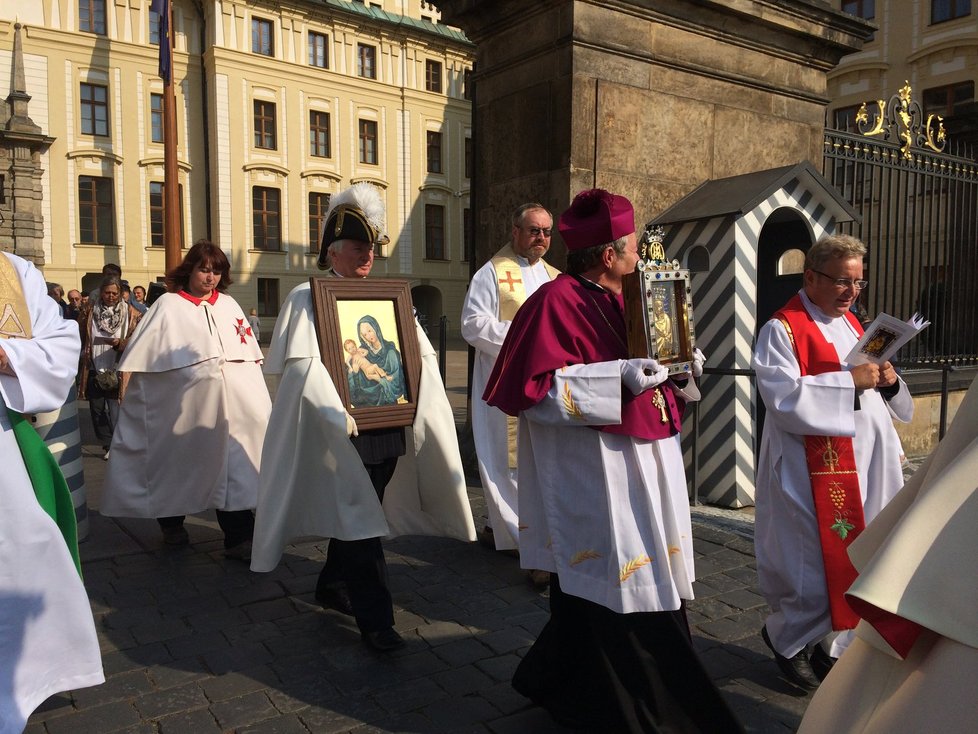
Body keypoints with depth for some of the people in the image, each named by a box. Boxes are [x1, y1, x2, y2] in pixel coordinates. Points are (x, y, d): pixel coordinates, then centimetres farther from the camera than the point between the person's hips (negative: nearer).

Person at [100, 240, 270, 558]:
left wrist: (256, 396, 12)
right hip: (187, 403, -2)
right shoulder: (168, 305, 2)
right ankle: (171, 522, 35)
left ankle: (239, 536, 0)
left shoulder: (228, 304, 13)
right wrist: (125, 386, -3)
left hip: (232, 403, 3)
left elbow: (250, 353, 15)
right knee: (179, 464, 12)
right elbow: (143, 354, 1)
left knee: (231, 464, -2)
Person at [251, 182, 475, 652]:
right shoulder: (308, 298, -2)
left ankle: (333, 586, 37)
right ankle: (375, 617, 8)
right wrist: (341, 411, -24)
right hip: (341, 432, -5)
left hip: (389, 428, 6)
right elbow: (302, 365, -13)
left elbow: (421, 352, 10)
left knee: (359, 515, 17)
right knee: (357, 520, -3)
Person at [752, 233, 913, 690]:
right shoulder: (783, 329, -10)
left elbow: (871, 394, 21)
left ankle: (830, 644, 28)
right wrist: (850, 381, -21)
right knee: (817, 559, 0)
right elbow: (783, 396, -22)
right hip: (817, 467, -8)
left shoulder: (851, 325, 16)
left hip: (867, 463, 8)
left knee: (855, 557, 12)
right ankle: (788, 636, 25)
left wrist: (887, 381, -1)